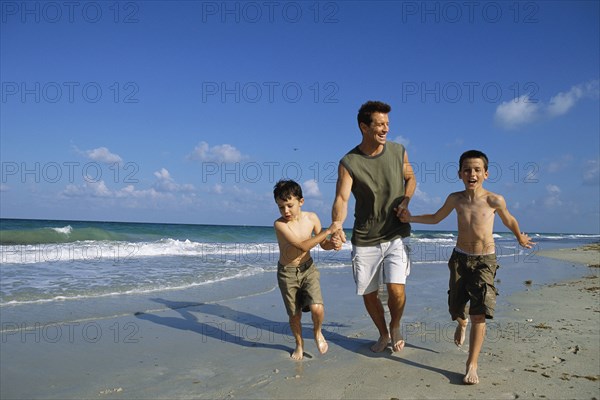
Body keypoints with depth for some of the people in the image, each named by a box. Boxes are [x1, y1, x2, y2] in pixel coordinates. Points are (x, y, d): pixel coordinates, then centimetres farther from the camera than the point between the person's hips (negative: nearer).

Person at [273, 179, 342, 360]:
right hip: (287, 273, -2)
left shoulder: (311, 218, -9)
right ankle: (299, 344, 38)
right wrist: (328, 230, -31)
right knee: (294, 315, 9)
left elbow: (323, 244, 3)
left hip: (308, 269, 2)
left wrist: (334, 243, -20)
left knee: (317, 308, -16)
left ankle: (317, 332, 17)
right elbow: (303, 245, -30)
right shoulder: (280, 224, -22)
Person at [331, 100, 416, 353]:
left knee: (396, 289, -14)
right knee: (368, 294, 8)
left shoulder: (398, 152, -1)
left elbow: (410, 177, 16)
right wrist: (337, 227, -38)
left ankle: (395, 326, 19)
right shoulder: (348, 163, -9)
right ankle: (383, 334, 36)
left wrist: (406, 200, -4)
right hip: (365, 240, 0)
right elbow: (341, 199, -18)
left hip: (396, 235, 0)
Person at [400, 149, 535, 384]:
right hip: (460, 258, 3)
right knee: (456, 308, 11)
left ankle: (472, 365, -1)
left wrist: (520, 238, 27)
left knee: (479, 313, -10)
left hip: (485, 261, -3)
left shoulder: (494, 200, -11)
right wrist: (411, 218, 3)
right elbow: (436, 218, 15)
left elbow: (508, 220, 11)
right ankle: (462, 324, 48)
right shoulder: (455, 199, -3)